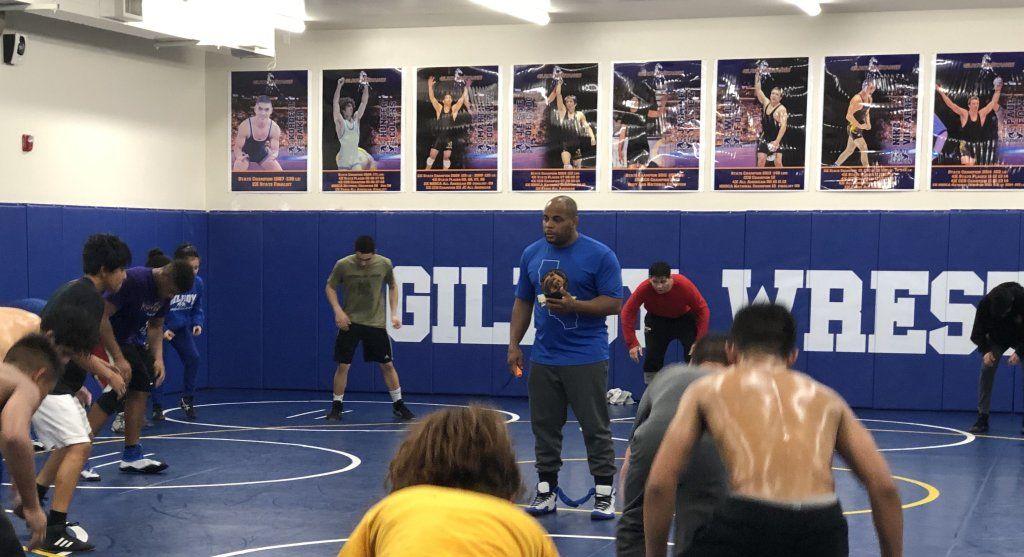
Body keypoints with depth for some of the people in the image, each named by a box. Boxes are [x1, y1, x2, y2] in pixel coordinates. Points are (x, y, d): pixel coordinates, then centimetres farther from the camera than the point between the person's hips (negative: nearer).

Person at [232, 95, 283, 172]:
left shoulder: (275, 128, -25)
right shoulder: (245, 126, -33)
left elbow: (275, 149, -17)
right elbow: (238, 147, -24)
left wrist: (273, 154, -43)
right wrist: (239, 157, -48)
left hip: (262, 154, 3)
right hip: (245, 154, -3)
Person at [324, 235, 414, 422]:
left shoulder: (384, 264, -8)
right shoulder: (343, 265, -13)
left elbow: (392, 286, 9)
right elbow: (330, 287, 1)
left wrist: (394, 312, 0)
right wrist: (338, 310, -13)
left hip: (376, 322, 1)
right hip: (350, 322, -1)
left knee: (387, 365, 4)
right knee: (343, 365, -2)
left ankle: (398, 405, 17)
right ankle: (337, 406, 13)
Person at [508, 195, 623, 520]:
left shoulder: (600, 255, -5)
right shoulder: (531, 254, 10)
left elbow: (613, 303, -8)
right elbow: (523, 302, 15)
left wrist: (574, 305, -21)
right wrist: (514, 344, 7)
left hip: (587, 357, -5)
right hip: (543, 357, 5)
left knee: (595, 428, -1)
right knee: (544, 426, 8)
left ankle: (604, 494, 6)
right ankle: (546, 491, 17)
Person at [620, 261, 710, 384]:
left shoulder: (684, 285, -33)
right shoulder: (644, 288, -31)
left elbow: (702, 309, -23)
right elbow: (628, 312, -23)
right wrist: (632, 343, -27)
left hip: (685, 318, -1)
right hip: (657, 320, 1)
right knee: (652, 359, -6)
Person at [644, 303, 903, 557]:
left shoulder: (707, 389, 23)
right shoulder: (825, 396, 28)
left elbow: (659, 485, 14)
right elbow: (885, 488, 17)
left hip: (750, 524, -3)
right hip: (821, 529, 3)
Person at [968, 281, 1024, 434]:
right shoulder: (985, 302, -29)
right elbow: (978, 331, -16)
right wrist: (985, 351, -28)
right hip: (997, 338, 1)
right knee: (986, 370, -13)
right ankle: (982, 419, -8)